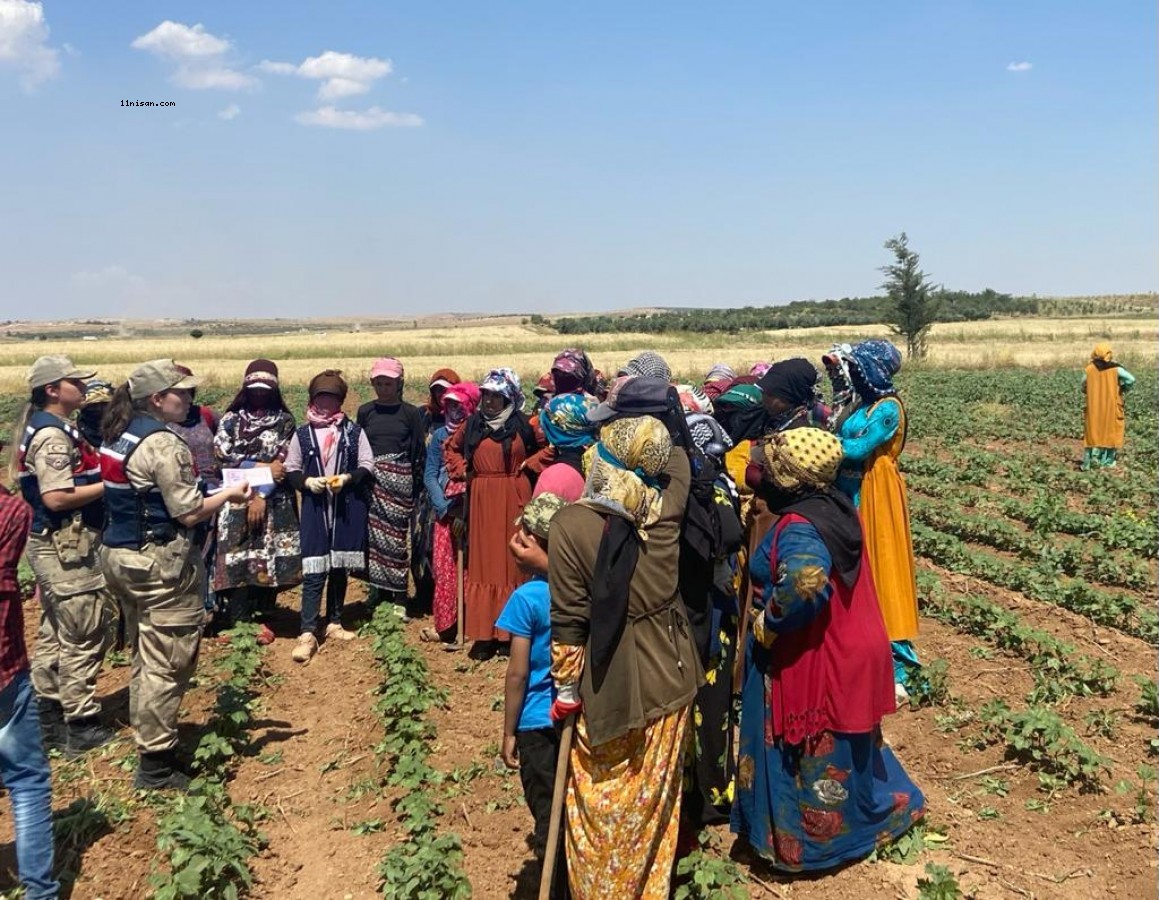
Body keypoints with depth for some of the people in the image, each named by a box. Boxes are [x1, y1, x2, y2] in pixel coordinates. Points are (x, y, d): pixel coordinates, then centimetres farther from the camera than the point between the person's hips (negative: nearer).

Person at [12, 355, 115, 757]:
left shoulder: (44, 428, 13)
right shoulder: (53, 436, -19)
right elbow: (56, 498, -25)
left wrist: (100, 476, 8)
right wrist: (111, 485, -19)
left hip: (53, 546, 11)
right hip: (67, 548, -11)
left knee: (53, 634, 17)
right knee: (85, 637, -3)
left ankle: (51, 717, 28)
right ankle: (82, 727, 5)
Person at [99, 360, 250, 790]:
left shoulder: (118, 435, 9)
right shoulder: (163, 444, -19)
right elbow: (189, 514, -17)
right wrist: (229, 495, -2)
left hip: (118, 555, 10)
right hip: (159, 563, -9)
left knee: (144, 659, 19)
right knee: (166, 665, 0)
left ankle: (147, 740, 30)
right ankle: (156, 766, 7)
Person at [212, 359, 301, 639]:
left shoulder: (285, 421, 5)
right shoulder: (231, 419, 7)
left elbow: (284, 463, -3)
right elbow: (222, 456, -3)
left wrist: (262, 494, -12)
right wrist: (262, 467, -12)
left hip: (274, 502, 0)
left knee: (270, 560, -1)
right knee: (239, 561, -5)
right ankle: (239, 623, 0)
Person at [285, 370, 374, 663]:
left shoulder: (354, 431, 4)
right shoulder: (302, 434, 4)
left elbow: (367, 466, 3)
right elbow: (291, 471, 7)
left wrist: (347, 478, -14)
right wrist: (307, 481, -11)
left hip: (348, 507, 1)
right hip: (315, 508, -1)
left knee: (340, 567, 11)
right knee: (314, 571, -7)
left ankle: (334, 623, 25)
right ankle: (307, 634, -8)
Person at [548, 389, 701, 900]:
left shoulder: (571, 525, -20)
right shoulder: (667, 502, -9)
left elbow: (569, 622, -16)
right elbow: (676, 456, 15)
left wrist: (566, 690, -4)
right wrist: (640, 413, 19)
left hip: (610, 687, -4)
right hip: (667, 676, 5)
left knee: (603, 806, 15)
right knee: (655, 800, 21)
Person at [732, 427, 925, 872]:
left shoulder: (798, 528, -26)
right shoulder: (837, 507, 1)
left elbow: (806, 583, -45)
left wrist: (766, 624, -29)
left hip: (812, 664, -9)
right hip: (848, 651, 9)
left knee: (813, 756, 9)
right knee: (845, 749, 26)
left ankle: (811, 840, 26)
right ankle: (885, 808, 42)